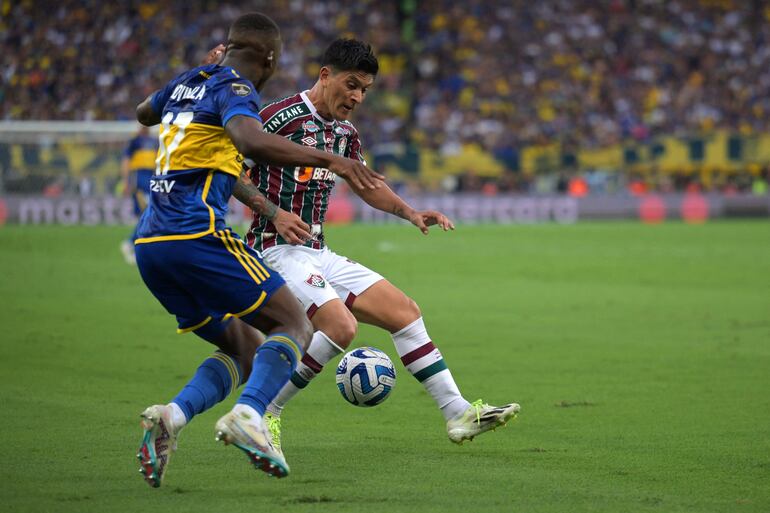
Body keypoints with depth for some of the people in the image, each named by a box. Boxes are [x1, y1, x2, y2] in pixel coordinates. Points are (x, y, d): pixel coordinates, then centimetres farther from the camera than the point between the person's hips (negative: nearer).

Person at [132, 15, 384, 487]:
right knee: (295, 326, -2)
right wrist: (327, 159, -29)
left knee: (245, 349, 15)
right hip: (197, 235, -9)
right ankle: (248, 415, -29)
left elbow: (144, 114, 43)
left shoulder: (189, 82, 20)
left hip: (150, 244, 9)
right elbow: (251, 141, -29)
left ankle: (172, 416, -10)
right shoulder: (236, 90, -5)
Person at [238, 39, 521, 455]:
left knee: (404, 311, 3)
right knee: (340, 326, -27)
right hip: (277, 250, -9)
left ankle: (457, 413, 7)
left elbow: (366, 185, 28)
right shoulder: (281, 117, -13)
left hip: (318, 254, 9)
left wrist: (409, 212, 13)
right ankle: (261, 413, -14)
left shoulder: (345, 132, 13)